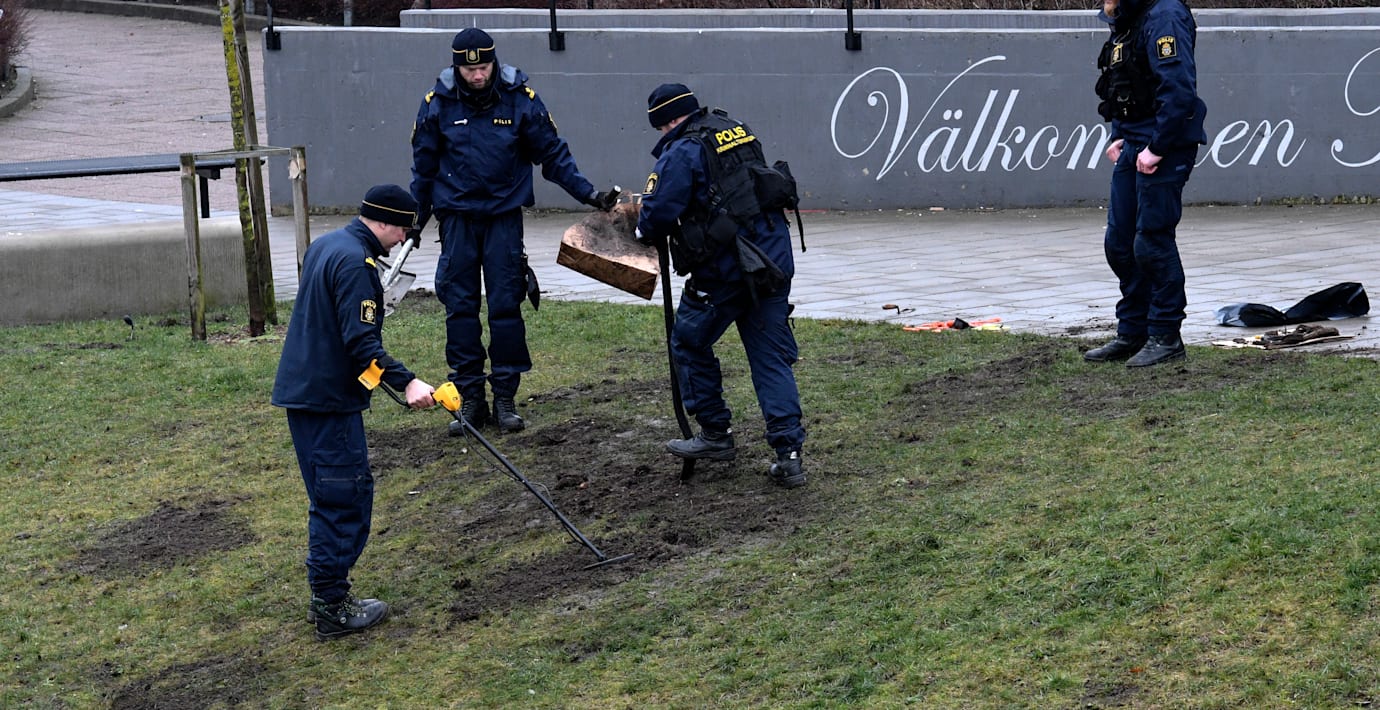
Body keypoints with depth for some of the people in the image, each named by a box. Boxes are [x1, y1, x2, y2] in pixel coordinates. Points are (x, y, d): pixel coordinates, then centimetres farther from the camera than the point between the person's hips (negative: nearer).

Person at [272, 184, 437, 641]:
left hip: (302, 389, 10)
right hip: (329, 399, -10)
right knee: (346, 497, -4)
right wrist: (406, 383, -24)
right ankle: (332, 607, 0)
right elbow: (362, 342, -24)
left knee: (331, 497, 17)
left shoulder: (324, 245, 14)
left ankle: (326, 593, 24)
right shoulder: (356, 263, -18)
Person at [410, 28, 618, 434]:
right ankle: (470, 398, 9)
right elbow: (424, 166, 8)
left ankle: (505, 397, 8)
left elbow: (553, 154, 2)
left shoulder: (520, 99, -7)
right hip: (457, 217, 1)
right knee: (460, 307, 1)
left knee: (506, 305, -1)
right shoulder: (438, 103, -4)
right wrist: (415, 219, 14)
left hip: (504, 216, -1)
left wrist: (588, 194, -4)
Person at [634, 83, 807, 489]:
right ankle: (789, 455, 2)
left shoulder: (682, 152, -10)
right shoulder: (741, 133, 14)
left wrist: (647, 232, 8)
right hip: (775, 260, 7)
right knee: (772, 358, 8)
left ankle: (716, 435, 21)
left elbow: (660, 211, -15)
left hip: (725, 269, -7)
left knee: (690, 343, 15)